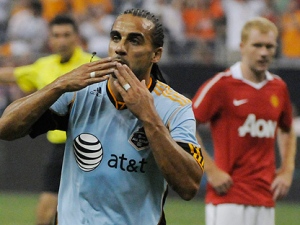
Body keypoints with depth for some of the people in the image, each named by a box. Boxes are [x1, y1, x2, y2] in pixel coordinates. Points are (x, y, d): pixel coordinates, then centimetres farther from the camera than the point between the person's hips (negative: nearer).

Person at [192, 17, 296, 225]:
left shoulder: (279, 87, 11)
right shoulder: (222, 85, -7)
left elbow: (287, 130, 28)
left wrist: (287, 170, 13)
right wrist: (210, 170, -11)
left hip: (266, 199, 6)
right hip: (228, 196, -6)